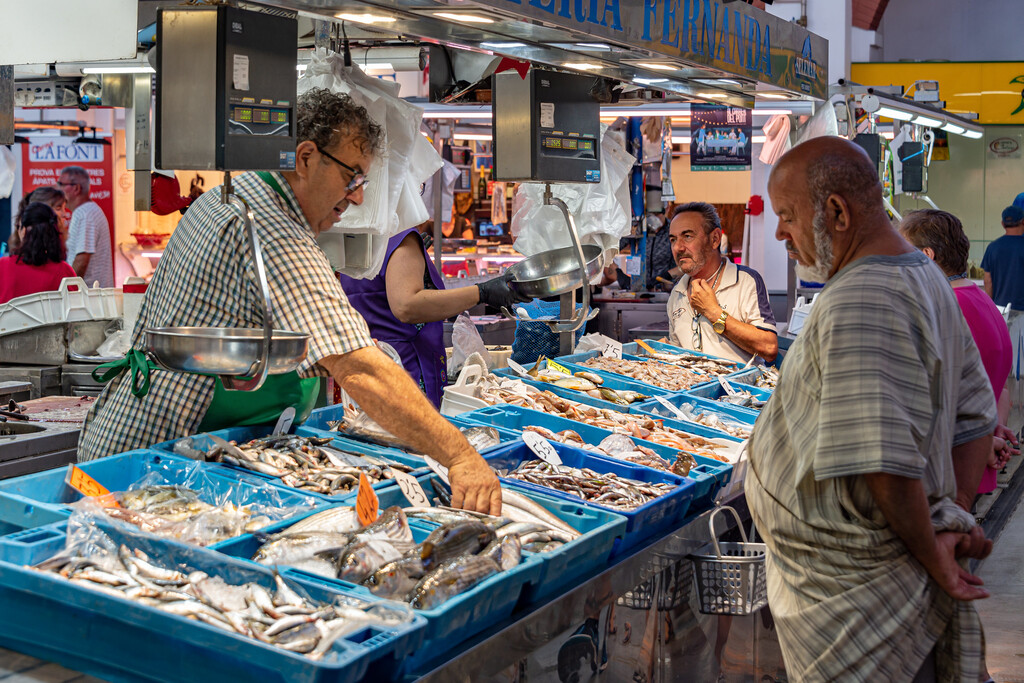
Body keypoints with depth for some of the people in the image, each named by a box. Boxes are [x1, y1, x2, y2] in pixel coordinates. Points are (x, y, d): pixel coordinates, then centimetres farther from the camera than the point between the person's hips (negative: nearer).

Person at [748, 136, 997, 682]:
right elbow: (975, 416, 15)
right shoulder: (926, 279, 9)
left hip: (850, 593, -9)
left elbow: (884, 460, -29)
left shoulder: (857, 304, -24)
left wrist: (932, 557, -16)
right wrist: (956, 516, 10)